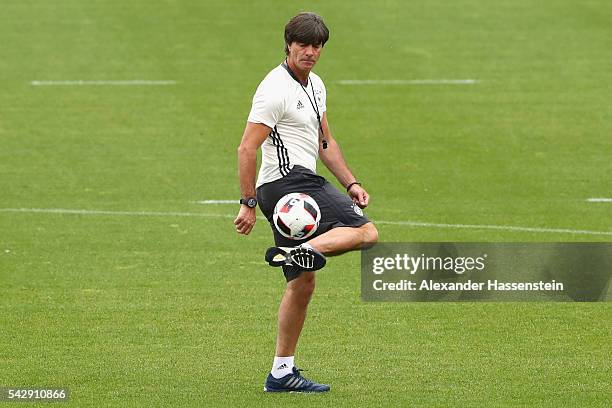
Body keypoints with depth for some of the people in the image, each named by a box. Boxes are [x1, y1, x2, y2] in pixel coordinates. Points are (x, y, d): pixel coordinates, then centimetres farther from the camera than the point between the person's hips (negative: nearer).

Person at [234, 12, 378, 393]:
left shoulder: (315, 85, 17)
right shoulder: (276, 90, -13)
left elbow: (325, 142, 26)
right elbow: (247, 149, -16)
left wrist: (350, 183, 14)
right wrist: (249, 204, -18)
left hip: (304, 183, 10)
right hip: (287, 181, -10)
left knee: (302, 283, 10)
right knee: (366, 232, -19)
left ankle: (282, 373, 12)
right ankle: (303, 251, -35)